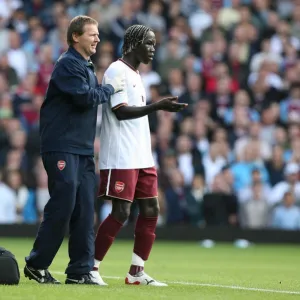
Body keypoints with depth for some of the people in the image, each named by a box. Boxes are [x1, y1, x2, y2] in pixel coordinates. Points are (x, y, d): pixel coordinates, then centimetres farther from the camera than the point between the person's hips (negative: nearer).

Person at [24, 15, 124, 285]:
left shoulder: (87, 68, 20)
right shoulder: (68, 64, -9)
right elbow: (85, 98, -20)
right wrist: (110, 88, -7)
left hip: (83, 149, 9)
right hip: (62, 148, -9)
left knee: (85, 210, 3)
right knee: (62, 205, -10)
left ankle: (81, 270, 5)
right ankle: (36, 264, 0)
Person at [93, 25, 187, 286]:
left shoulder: (135, 75, 19)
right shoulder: (117, 70, -8)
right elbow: (120, 111, -17)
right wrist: (158, 106, -23)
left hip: (141, 157, 9)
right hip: (121, 159, -9)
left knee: (151, 210, 5)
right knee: (121, 213, -10)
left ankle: (137, 272, 10)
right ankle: (91, 267, -1)